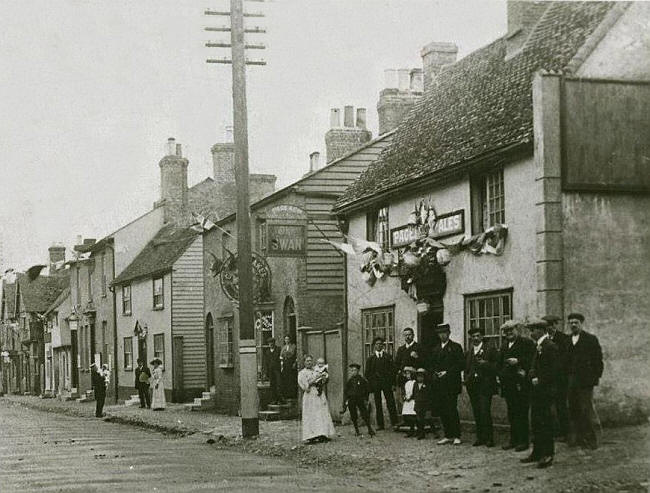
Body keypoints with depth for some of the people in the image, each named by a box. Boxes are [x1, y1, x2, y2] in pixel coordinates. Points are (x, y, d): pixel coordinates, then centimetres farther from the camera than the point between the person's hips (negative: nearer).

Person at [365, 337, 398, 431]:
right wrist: (370, 384, -1)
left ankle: (394, 423, -4)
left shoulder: (388, 357, 9)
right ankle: (380, 424, 7)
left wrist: (393, 383, -4)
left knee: (391, 403, -7)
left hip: (386, 382, -1)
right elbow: (367, 373, 10)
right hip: (375, 383, 1)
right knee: (378, 405, 2)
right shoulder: (371, 358, 11)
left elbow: (392, 371, 6)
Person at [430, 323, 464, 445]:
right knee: (442, 411, 4)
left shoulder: (456, 347, 2)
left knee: (452, 409, -9)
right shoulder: (435, 349, 19)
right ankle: (448, 436, 11)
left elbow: (461, 365, -5)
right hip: (438, 384, 6)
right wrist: (435, 373, 1)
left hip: (451, 384, -5)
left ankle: (457, 436, -2)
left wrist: (447, 372, -12)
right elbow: (432, 365, 22)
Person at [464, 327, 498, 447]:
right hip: (472, 385, 5)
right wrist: (467, 380, 9)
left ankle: (489, 438, -6)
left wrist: (486, 364, -16)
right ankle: (480, 437, 11)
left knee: (485, 412, -12)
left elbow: (497, 365, -2)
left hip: (485, 384, -5)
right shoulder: (468, 352, 19)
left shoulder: (490, 350, 3)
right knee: (476, 413, 5)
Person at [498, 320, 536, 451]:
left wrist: (518, 361, -21)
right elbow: (500, 363, 24)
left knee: (522, 413, -5)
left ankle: (523, 441, 0)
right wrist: (500, 375, 12)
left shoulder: (527, 342, -3)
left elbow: (531, 360, -12)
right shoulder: (504, 345, 19)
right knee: (511, 413, 9)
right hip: (508, 384, 7)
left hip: (521, 384, -7)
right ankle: (514, 440, 15)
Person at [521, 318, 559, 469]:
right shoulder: (539, 347, 18)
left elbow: (554, 369, -18)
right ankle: (537, 453, 18)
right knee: (536, 422, 12)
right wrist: (533, 377, -1)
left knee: (545, 422, -6)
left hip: (545, 390, -9)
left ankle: (548, 455, -1)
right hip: (536, 390, 9)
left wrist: (540, 381, -15)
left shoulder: (550, 346, -12)